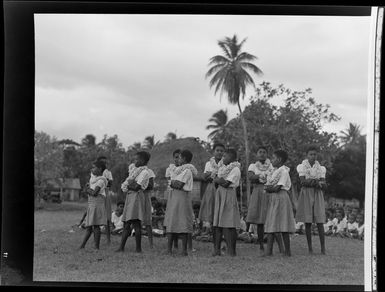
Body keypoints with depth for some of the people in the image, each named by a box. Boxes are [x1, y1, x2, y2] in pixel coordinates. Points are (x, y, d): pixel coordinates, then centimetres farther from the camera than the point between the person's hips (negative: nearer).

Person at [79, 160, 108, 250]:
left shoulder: (101, 180, -9)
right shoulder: (93, 178, 19)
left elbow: (94, 193, -16)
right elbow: (88, 190, 17)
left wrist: (88, 190, 0)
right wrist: (89, 190, -3)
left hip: (97, 203, -9)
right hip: (91, 204, 9)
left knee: (95, 225, -7)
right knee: (88, 226, 9)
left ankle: (96, 247, -4)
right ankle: (82, 246, 10)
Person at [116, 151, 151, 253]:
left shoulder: (144, 172, -7)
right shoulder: (134, 170, 20)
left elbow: (136, 187, -15)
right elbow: (124, 184, 18)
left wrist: (128, 185, 0)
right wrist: (130, 184, -2)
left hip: (136, 196, -9)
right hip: (129, 197, 9)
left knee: (136, 223, -10)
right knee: (126, 224, 7)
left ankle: (138, 248, -6)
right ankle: (121, 247, 8)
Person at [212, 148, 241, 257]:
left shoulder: (235, 169, -6)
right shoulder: (222, 168, 20)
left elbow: (226, 183, -13)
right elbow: (215, 180, 15)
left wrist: (219, 180, 1)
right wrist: (219, 180, -3)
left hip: (229, 195, -8)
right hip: (219, 194, 8)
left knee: (228, 224, -8)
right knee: (217, 223, 3)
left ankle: (231, 251, -5)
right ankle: (217, 249, 6)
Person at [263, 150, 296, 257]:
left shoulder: (283, 171, -10)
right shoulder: (274, 171, 17)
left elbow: (277, 188, -16)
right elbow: (267, 185, 11)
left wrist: (268, 188, -2)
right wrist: (270, 188, -10)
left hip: (280, 198, -9)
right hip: (273, 199, 9)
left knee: (283, 225, -5)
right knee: (270, 225, 3)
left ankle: (287, 251, 1)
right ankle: (269, 251, 3)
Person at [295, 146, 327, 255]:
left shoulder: (320, 168, 10)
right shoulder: (302, 167, 5)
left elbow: (323, 185, 2)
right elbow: (302, 182, -8)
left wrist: (310, 181, -16)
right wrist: (317, 182, -15)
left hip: (317, 195, 1)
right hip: (306, 194, -1)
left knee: (320, 222, -6)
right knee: (307, 222, -2)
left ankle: (323, 248, -5)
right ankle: (310, 248, 3)